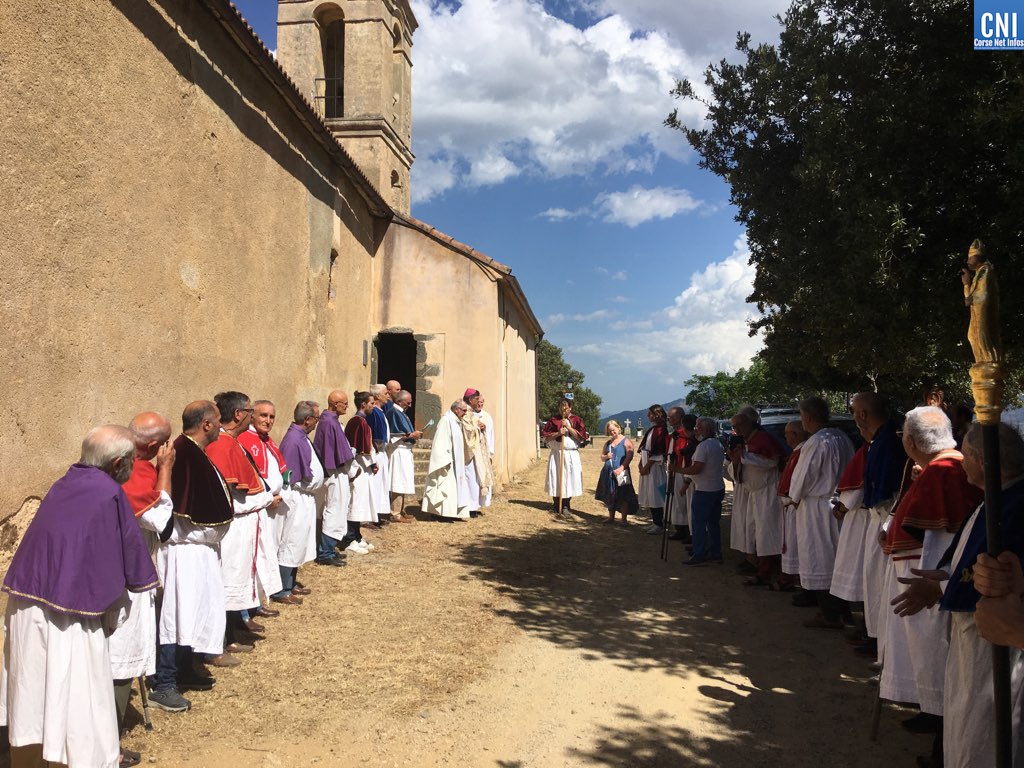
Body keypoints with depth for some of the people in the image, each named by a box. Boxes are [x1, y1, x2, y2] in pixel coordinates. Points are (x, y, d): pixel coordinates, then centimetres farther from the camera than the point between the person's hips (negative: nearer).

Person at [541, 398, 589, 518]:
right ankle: (556, 507, 12)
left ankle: (566, 507, 9)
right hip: (557, 455, 0)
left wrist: (568, 427, -14)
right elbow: (545, 436, 0)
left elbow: (581, 436, -6)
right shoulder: (553, 420, 4)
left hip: (572, 455, 0)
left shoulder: (577, 420, 4)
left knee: (570, 480, -1)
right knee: (556, 480, 1)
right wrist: (558, 433, -16)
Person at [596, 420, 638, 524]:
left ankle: (624, 519, -4)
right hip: (608, 473, 6)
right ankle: (611, 517, 21)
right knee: (610, 496, 11)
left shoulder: (626, 441, -2)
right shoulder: (608, 443, 18)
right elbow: (602, 457, 22)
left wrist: (621, 468, -22)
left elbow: (629, 456, -12)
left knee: (623, 496, -7)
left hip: (620, 473, -6)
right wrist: (606, 456, -1)